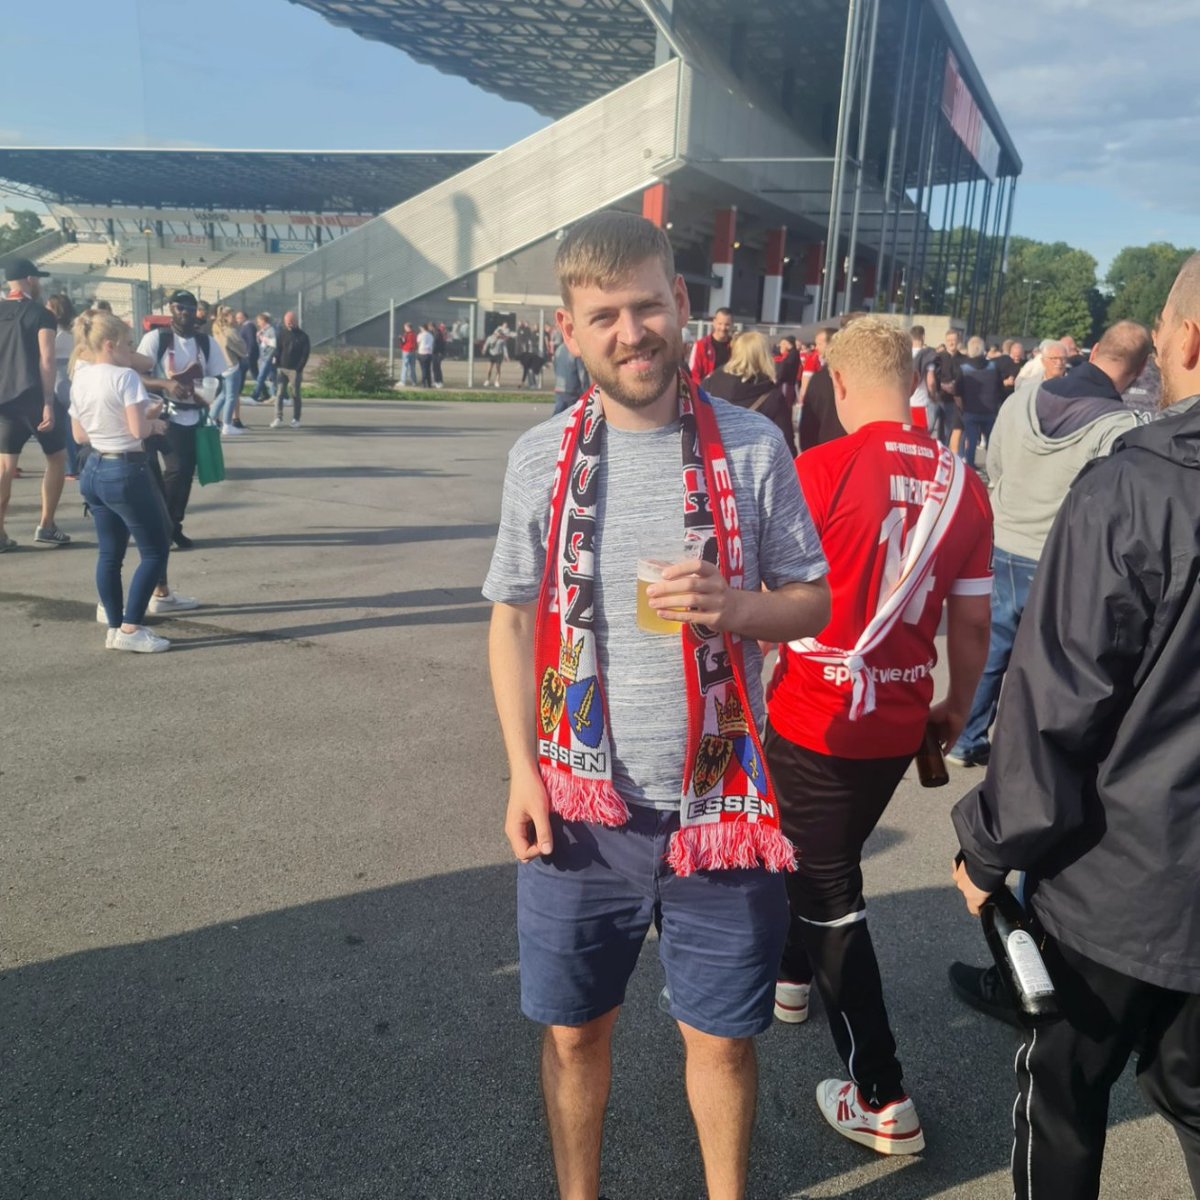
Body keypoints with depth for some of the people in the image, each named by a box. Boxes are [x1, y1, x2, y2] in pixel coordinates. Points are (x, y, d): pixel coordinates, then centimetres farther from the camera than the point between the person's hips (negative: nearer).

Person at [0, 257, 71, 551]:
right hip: (32, 396, -5)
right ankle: (45, 528, 4)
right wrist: (48, 402, -16)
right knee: (57, 457, 7)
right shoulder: (41, 314, -5)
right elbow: (46, 360, -13)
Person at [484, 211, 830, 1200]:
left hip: (719, 807, -1)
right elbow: (513, 618, 4)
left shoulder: (752, 448, -5)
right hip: (580, 808, 1)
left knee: (721, 1038, 14)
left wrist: (738, 607, -20)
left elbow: (812, 602, 2)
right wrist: (523, 769, -3)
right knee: (576, 1032, 17)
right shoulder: (541, 458, -2)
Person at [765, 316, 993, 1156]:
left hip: (816, 717, -5)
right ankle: (793, 975, 51)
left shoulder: (820, 470, -16)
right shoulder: (963, 485, -3)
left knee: (834, 892, 7)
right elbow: (973, 622, 3)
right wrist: (957, 708, 17)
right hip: (899, 722, 5)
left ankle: (883, 1101, 16)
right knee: (824, 857, 27)